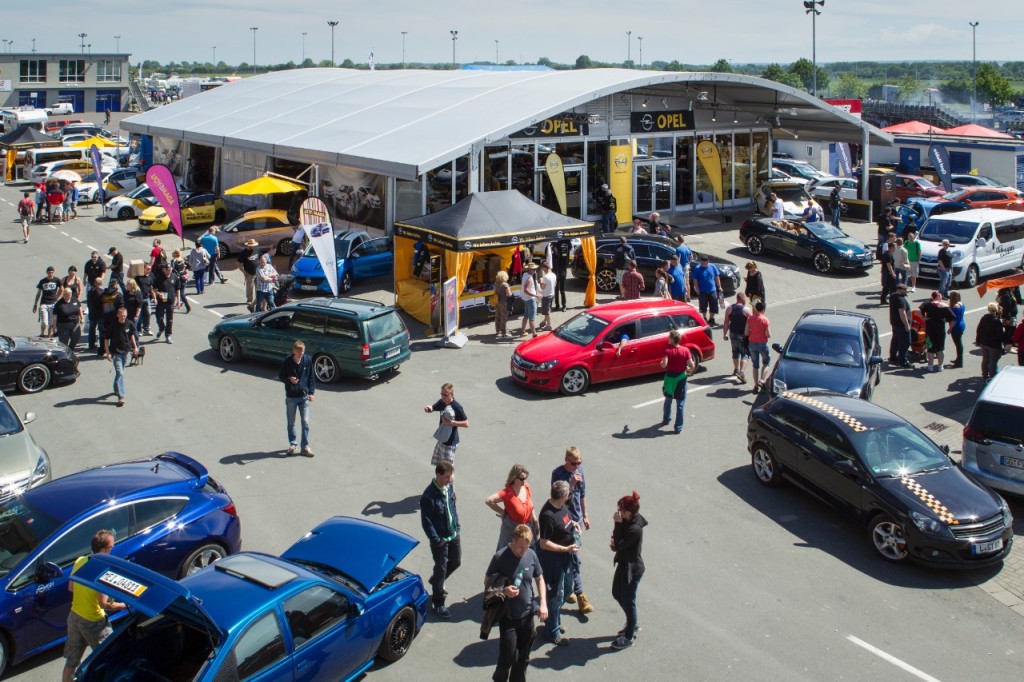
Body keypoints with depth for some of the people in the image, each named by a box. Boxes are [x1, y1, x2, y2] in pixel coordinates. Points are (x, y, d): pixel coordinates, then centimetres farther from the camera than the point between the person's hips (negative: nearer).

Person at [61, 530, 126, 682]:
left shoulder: (80, 561, -4)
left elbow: (71, 588, 9)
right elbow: (104, 604, -23)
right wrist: (124, 605, -9)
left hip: (74, 617, 7)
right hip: (93, 622, -7)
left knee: (71, 661, 19)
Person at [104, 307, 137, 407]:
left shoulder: (128, 324, -3)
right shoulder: (112, 325, -15)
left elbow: (131, 335, 14)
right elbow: (106, 339, -8)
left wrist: (135, 346, 15)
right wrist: (107, 352, -12)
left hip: (125, 351, 5)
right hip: (116, 353, -5)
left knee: (119, 372, 20)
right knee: (120, 373, -13)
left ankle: (116, 389, 41)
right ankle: (121, 396, -15)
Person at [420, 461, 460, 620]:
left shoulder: (449, 486, -4)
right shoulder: (429, 496, -26)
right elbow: (426, 522, -21)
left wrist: (457, 527, 10)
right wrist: (436, 540, -18)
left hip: (453, 535, 7)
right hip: (440, 538, -7)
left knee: (456, 562, 22)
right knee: (441, 568, 4)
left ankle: (436, 580, 48)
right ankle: (438, 604, 20)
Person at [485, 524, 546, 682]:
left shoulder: (531, 555, -4)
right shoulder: (500, 557, -15)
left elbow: (539, 579, 10)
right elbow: (487, 583, -5)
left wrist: (543, 603, 0)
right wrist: (503, 591, -23)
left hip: (527, 614, 4)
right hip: (508, 616, -4)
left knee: (523, 657, 14)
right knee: (508, 656, -1)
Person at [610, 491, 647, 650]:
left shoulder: (634, 529, -32)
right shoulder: (628, 521, -4)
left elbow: (617, 546, -27)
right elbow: (618, 542, 7)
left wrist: (617, 524, -28)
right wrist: (615, 541, -15)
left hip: (632, 568, -9)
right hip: (624, 564, 10)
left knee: (628, 601, 8)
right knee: (617, 594, 24)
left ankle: (629, 637, 28)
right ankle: (633, 624, 45)